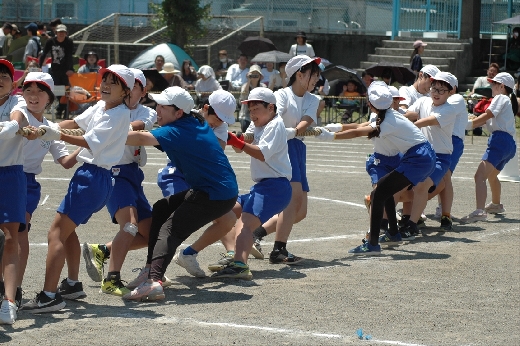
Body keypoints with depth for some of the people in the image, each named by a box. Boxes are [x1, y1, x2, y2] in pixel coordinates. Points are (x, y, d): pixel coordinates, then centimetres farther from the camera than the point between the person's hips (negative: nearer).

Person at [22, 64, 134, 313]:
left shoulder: (119, 114, -14)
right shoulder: (100, 107, 13)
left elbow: (91, 142, -20)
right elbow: (75, 123, 16)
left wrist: (58, 135, -27)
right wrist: (50, 128, 0)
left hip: (94, 178, -10)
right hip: (87, 174, 10)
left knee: (56, 232, -15)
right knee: (67, 229, 24)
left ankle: (49, 296, -20)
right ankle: (72, 285, 37)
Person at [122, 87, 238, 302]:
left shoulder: (178, 131, -19)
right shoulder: (196, 122, 9)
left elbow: (140, 139, -32)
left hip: (216, 195, -10)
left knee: (170, 229, -18)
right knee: (161, 209, 16)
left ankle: (154, 280, -35)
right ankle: (152, 268, 13)